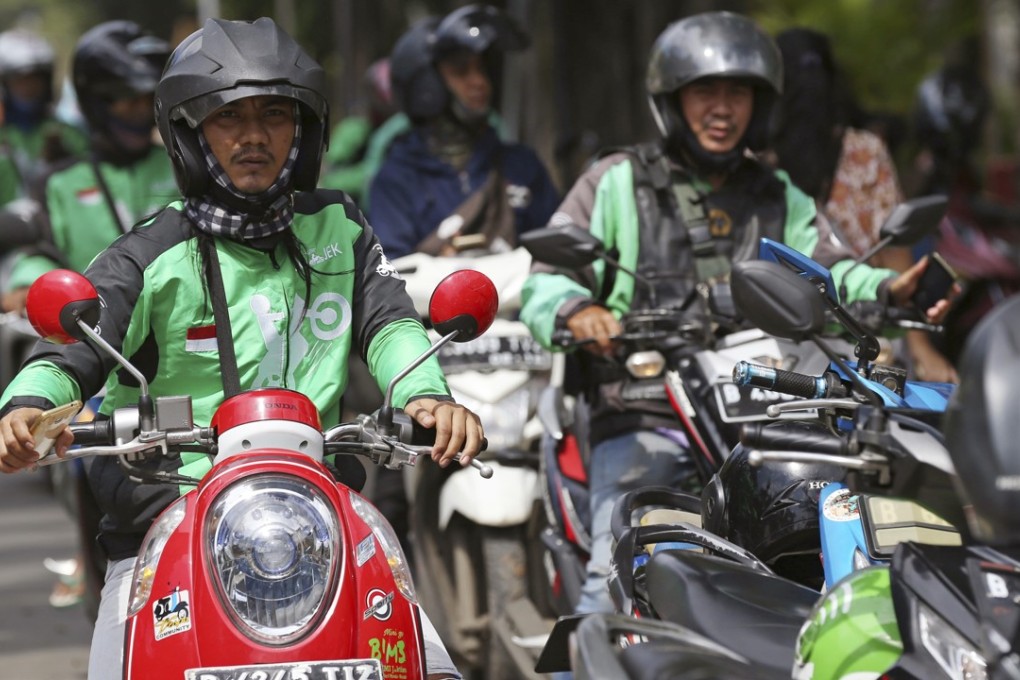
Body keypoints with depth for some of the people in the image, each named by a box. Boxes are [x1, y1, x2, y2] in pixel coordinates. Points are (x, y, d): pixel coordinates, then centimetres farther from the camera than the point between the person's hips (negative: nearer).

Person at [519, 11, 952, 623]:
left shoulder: (780, 199, 23)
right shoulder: (616, 184, 10)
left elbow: (827, 273, 10)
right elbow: (546, 280, 1)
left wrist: (888, 290, -13)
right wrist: (576, 310, -23)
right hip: (642, 423, -3)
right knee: (617, 575, -24)